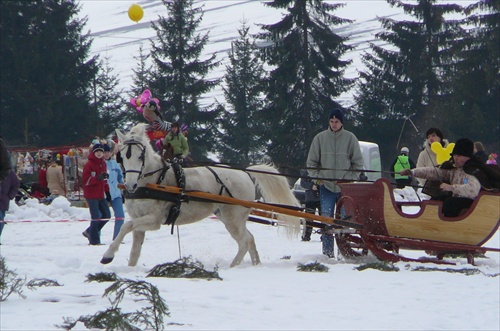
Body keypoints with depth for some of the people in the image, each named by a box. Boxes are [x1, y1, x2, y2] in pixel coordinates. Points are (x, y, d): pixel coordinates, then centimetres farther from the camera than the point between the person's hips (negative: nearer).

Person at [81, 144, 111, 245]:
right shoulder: (89, 164, -11)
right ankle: (94, 240, 1)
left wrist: (107, 191, 18)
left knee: (107, 215, 8)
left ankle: (89, 232, 22)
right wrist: (98, 178, -29)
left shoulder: (103, 163, 13)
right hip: (91, 195, -8)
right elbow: (85, 180, -18)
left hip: (100, 195, 8)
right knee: (96, 217, -8)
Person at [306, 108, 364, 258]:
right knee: (326, 218, -5)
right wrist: (317, 178, -2)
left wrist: (348, 178, -6)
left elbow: (358, 163, 5)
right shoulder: (320, 138, 3)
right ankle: (327, 251, -3)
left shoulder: (350, 138, 1)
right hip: (326, 186, 0)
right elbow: (311, 162, 10)